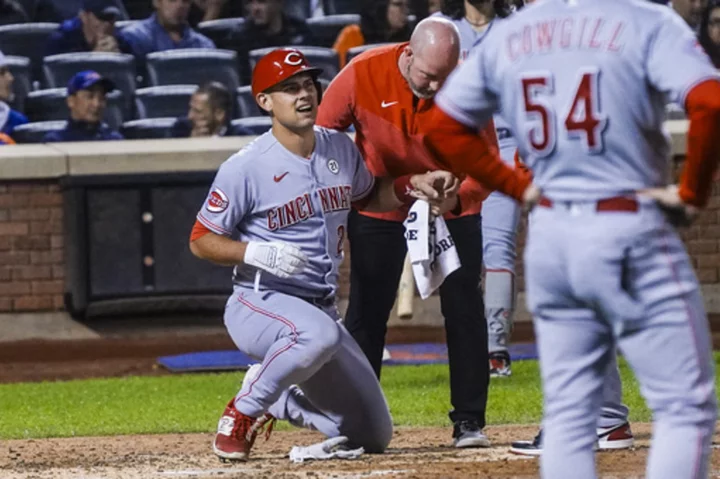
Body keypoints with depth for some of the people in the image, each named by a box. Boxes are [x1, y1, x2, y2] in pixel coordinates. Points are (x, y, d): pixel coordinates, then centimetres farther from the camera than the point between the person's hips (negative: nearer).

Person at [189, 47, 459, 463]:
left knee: (373, 436, 6)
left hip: (322, 308, 7)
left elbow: (368, 196, 22)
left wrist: (413, 184, 3)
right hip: (261, 304, -7)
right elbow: (201, 241, -10)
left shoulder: (340, 148, 3)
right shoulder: (246, 167, -15)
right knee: (318, 334, -42)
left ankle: (274, 399, 27)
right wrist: (256, 252, -26)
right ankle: (242, 414, -18)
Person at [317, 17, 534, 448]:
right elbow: (320, 137, -10)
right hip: (378, 206, 0)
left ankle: (469, 421, 5)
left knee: (464, 309, -3)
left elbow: (486, 164, -19)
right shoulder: (363, 75, -23)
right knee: (366, 312, 1)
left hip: (453, 207, 0)